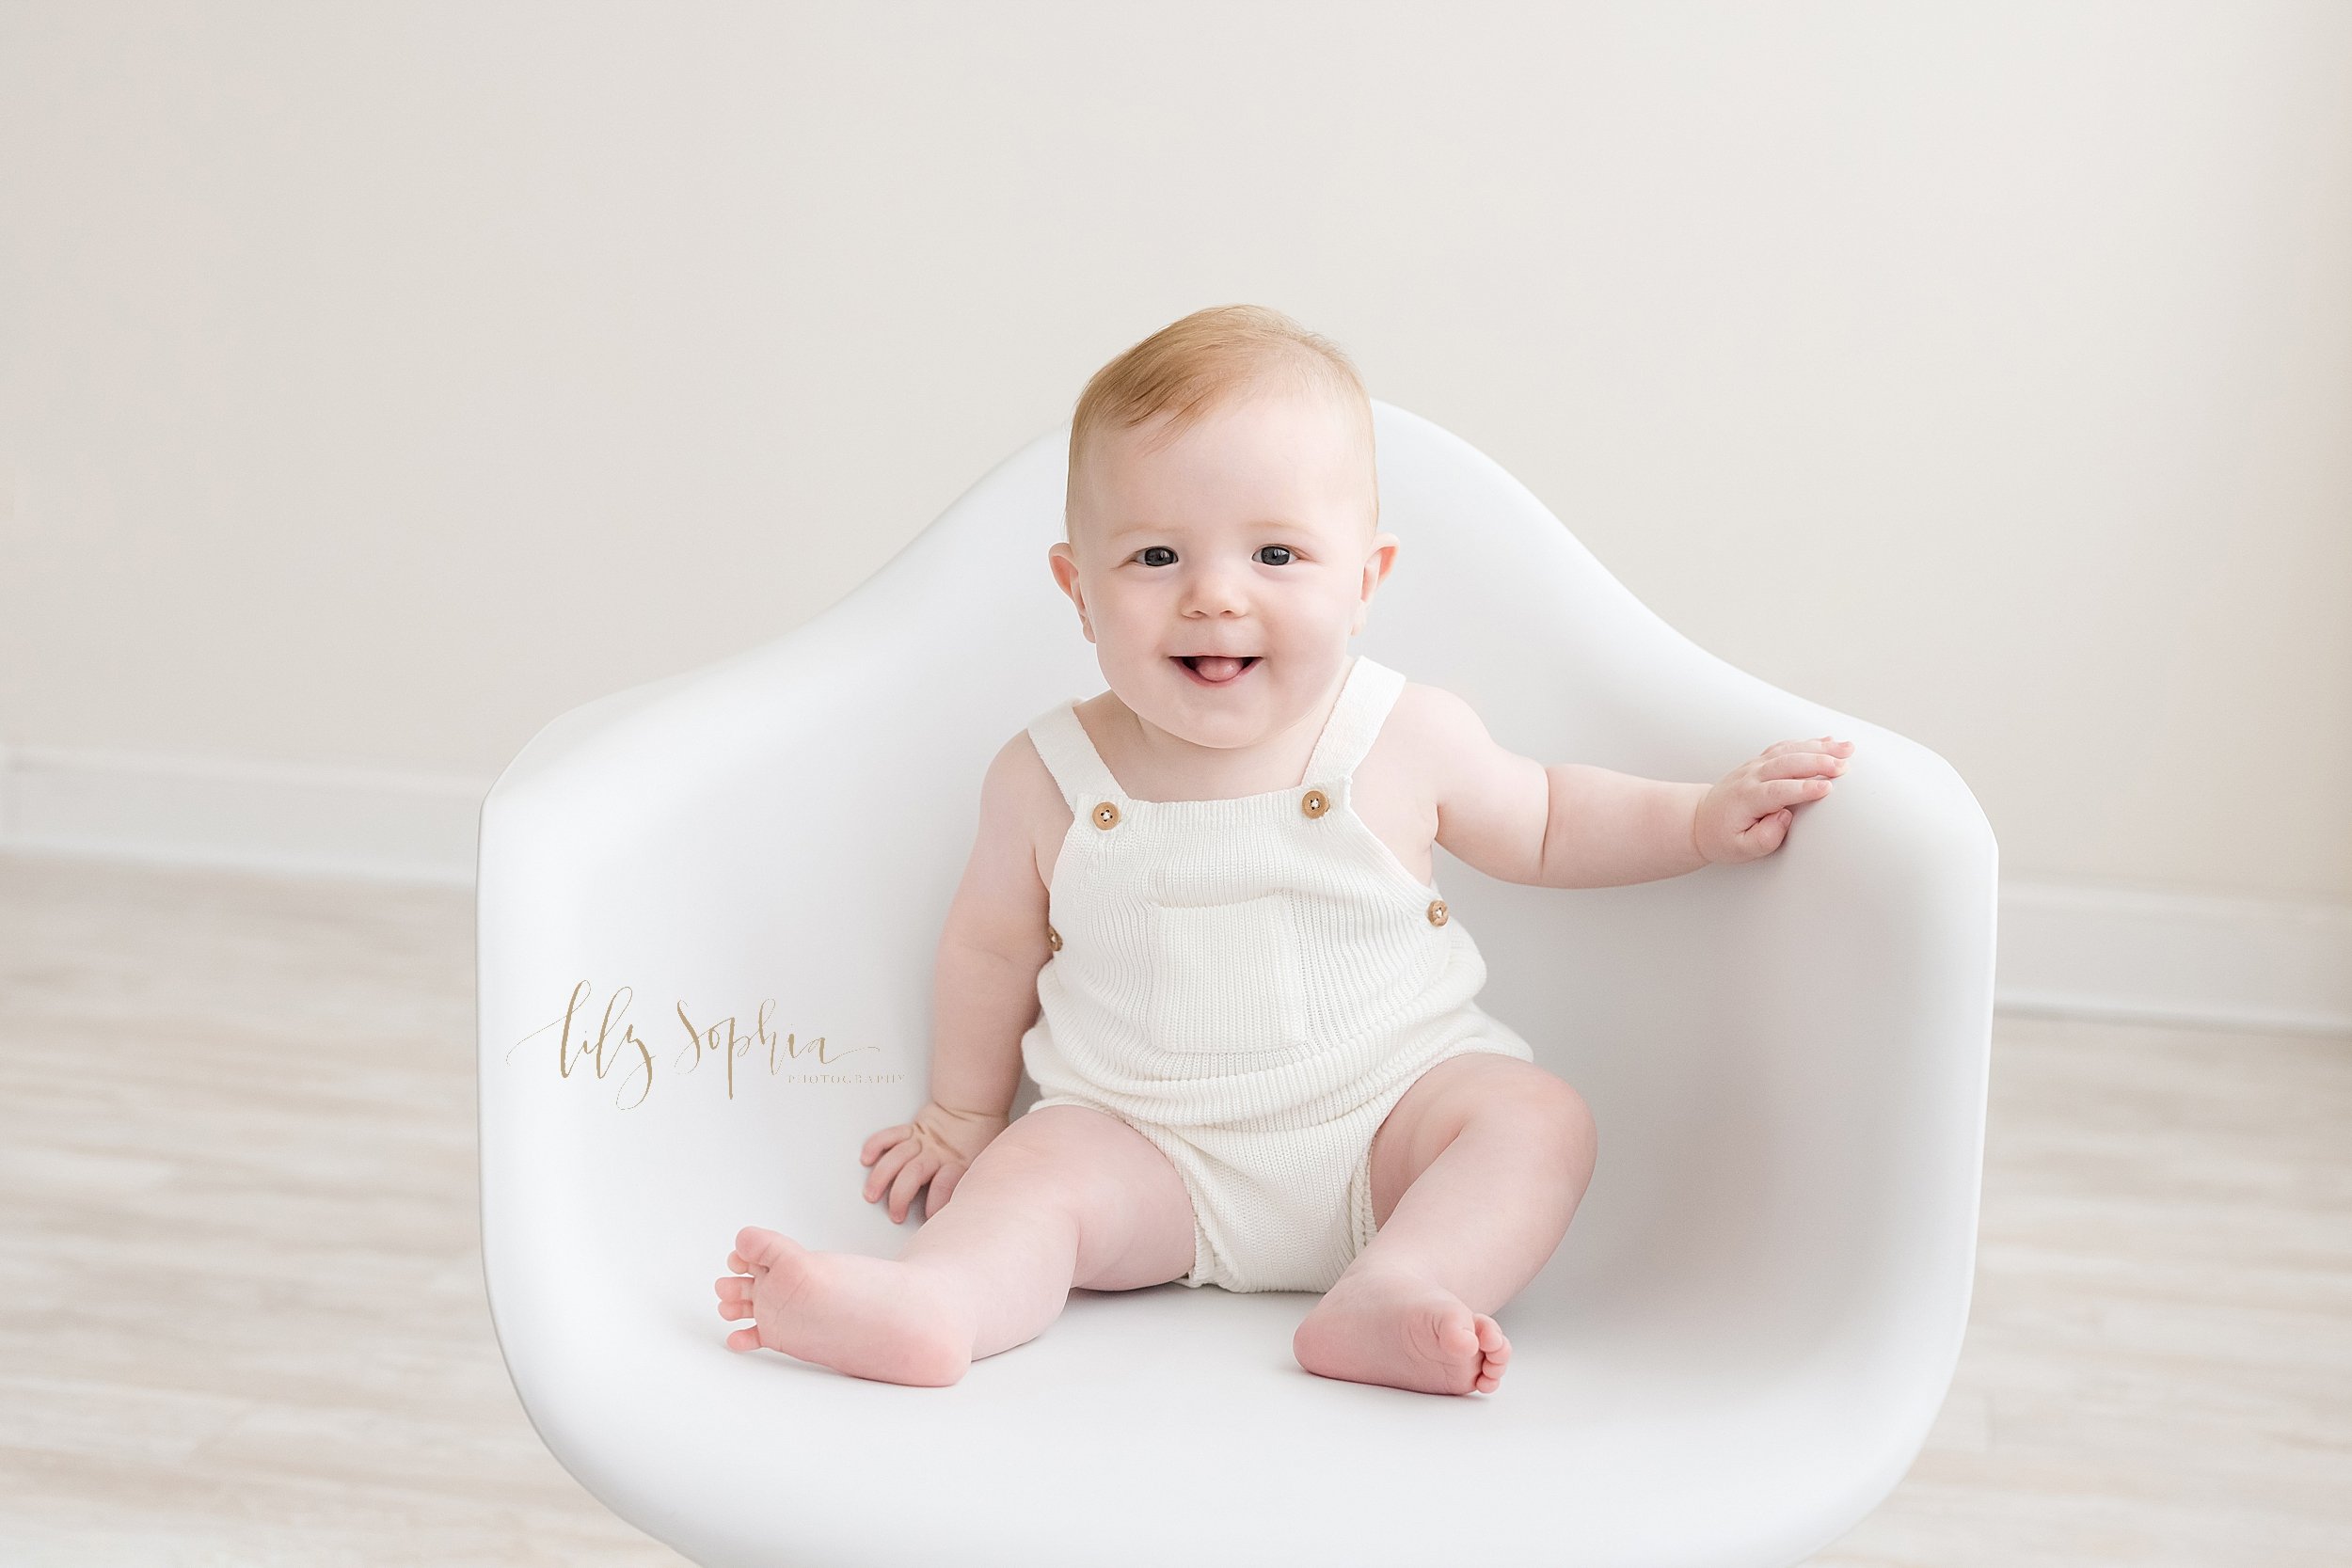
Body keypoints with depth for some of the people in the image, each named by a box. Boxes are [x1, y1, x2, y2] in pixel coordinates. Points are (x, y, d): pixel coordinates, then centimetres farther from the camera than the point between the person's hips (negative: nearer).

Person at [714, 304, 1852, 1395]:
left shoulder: (1407, 742, -6)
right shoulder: (1048, 780, -6)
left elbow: (1541, 823, 13)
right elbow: (992, 947, 10)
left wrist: (1701, 819, 1)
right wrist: (960, 1114, 18)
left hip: (1390, 1113, 0)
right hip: (1151, 1148, 0)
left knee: (1537, 1115, -22)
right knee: (1035, 1171, -24)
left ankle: (1390, 1294, -42)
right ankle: (933, 1303, -48)